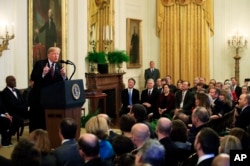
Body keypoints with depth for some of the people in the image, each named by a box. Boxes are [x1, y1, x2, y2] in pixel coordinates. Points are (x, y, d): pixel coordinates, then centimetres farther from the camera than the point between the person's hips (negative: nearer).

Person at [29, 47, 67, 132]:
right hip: (38, 96, -3)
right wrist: (43, 74, -29)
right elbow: (33, 78, -14)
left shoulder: (59, 66, 6)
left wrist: (63, 75, -20)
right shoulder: (40, 64, -5)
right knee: (36, 118, 3)